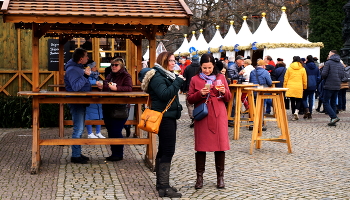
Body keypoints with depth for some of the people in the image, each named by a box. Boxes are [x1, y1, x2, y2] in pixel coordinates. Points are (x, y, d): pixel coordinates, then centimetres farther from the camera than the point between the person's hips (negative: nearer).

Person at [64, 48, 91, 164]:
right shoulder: (72, 70, -18)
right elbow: (76, 86, -29)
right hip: (76, 103, -11)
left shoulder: (78, 67, 14)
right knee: (78, 130, -8)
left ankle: (78, 153, 23)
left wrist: (86, 74, 7)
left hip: (81, 102, 11)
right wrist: (85, 75, -25)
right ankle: (75, 156, -3)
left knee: (80, 129, 15)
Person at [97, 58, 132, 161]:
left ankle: (119, 154, 4)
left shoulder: (126, 76, -5)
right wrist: (102, 87, 7)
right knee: (110, 132, 11)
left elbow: (129, 88, -18)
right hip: (107, 108, 8)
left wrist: (116, 88, -28)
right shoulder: (109, 76, 17)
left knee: (116, 132, -7)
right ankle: (114, 153, 21)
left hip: (119, 109, -8)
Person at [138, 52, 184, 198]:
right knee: (168, 151, -12)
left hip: (169, 116, 11)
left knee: (163, 150, 13)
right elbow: (165, 94, -27)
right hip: (164, 117, -11)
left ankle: (160, 183, 19)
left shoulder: (166, 75, 17)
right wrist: (178, 81, -22)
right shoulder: (156, 76, -14)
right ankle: (164, 187, -11)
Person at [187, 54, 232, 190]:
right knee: (201, 145, 1)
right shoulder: (195, 79, 6)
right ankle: (199, 177, 11)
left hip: (218, 115, 1)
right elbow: (190, 99, 3)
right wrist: (200, 93, -14)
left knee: (220, 144, 1)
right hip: (202, 116, -1)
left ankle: (220, 176, 12)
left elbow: (228, 98, 11)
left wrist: (224, 92, -10)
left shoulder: (220, 77, 10)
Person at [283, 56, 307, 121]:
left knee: (292, 101, 7)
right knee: (298, 100, 11)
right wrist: (305, 87, 21)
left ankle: (293, 115, 10)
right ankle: (296, 111, -13)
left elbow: (286, 79, 3)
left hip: (290, 87, 0)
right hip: (299, 87, 0)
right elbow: (305, 80, 8)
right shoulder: (303, 69, 3)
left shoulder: (289, 68, 2)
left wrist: (285, 87, 11)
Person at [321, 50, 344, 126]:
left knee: (326, 103, -2)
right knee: (333, 103, 12)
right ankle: (333, 121, 9)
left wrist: (325, 79, 6)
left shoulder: (328, 62, -8)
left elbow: (323, 74, -14)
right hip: (337, 86, 7)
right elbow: (342, 76, 12)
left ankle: (334, 117, -18)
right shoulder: (341, 64, 13)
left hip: (329, 86, -7)